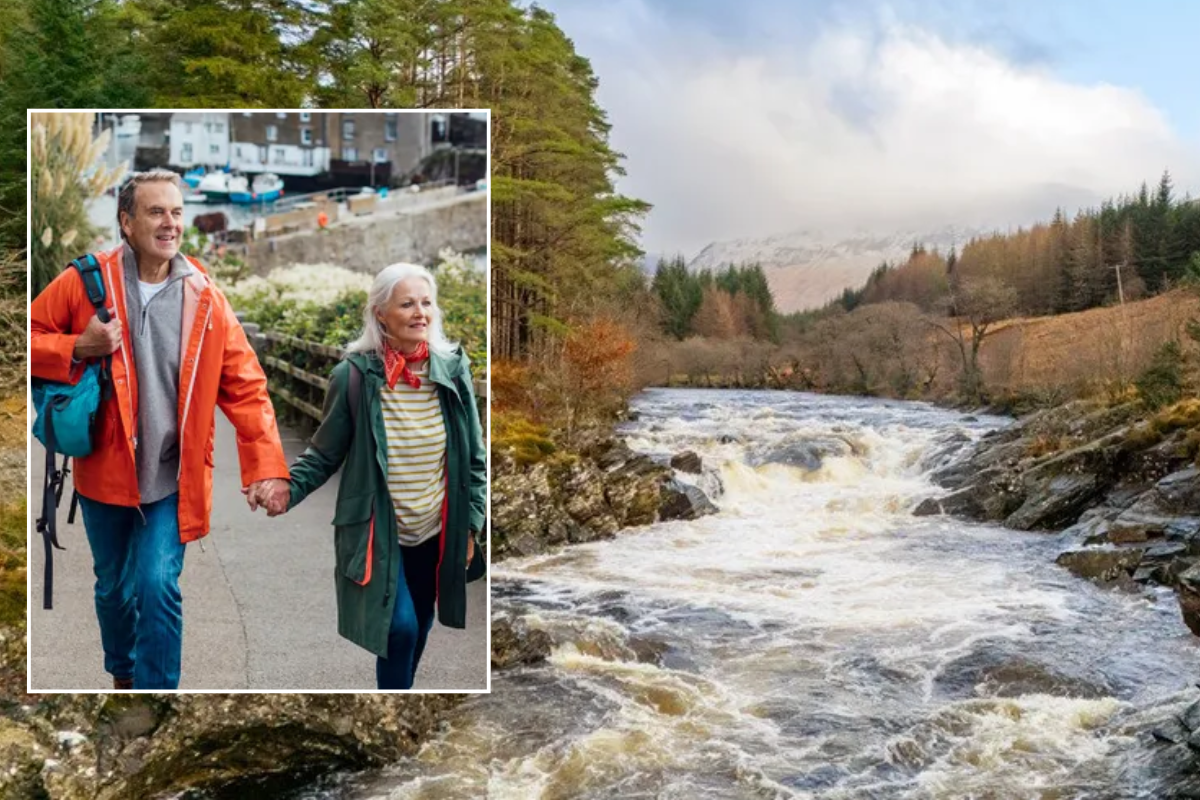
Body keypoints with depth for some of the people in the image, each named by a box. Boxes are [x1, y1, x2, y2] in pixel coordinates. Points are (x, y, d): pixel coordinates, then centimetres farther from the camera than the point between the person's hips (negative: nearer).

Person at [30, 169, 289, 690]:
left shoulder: (204, 298, -6)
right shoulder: (84, 282, -7)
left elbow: (245, 386, -6)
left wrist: (265, 466, -14)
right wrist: (77, 349, -20)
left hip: (171, 478, -1)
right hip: (105, 472, 1)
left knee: (158, 587, -12)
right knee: (113, 588, 18)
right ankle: (122, 676, 45)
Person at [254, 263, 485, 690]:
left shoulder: (453, 370, -7)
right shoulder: (353, 375, -14)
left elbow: (474, 457, 2)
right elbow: (325, 453, -5)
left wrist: (470, 524, 2)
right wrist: (288, 488, -22)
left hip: (435, 531, 4)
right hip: (376, 531, -3)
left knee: (419, 627, 18)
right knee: (400, 626, -13)